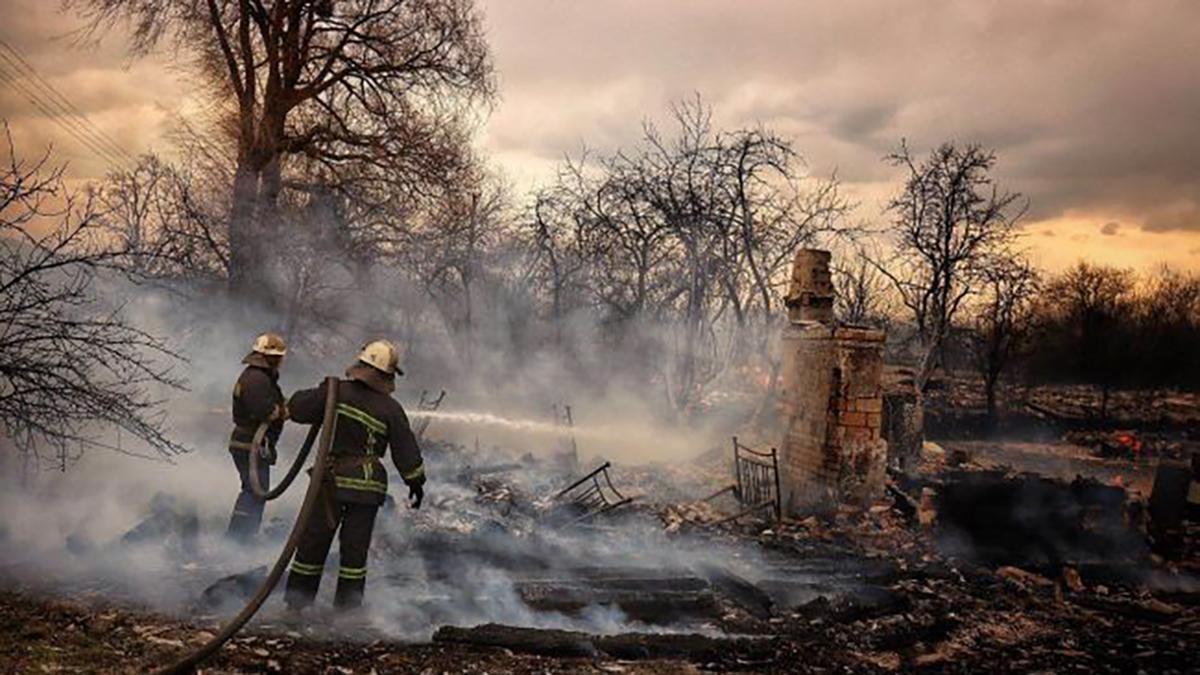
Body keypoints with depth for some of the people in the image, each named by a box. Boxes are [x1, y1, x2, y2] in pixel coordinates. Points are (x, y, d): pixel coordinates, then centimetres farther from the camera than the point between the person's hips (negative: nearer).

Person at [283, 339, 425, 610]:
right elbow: (406, 451, 0)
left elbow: (297, 408, -3)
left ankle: (297, 598, 19)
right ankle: (348, 603, 15)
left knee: (313, 539, 11)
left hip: (331, 478, 0)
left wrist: (322, 395, 15)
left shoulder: (337, 391, -5)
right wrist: (416, 483, 12)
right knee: (355, 545, 9)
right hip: (368, 485, 0)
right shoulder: (391, 409, -4)